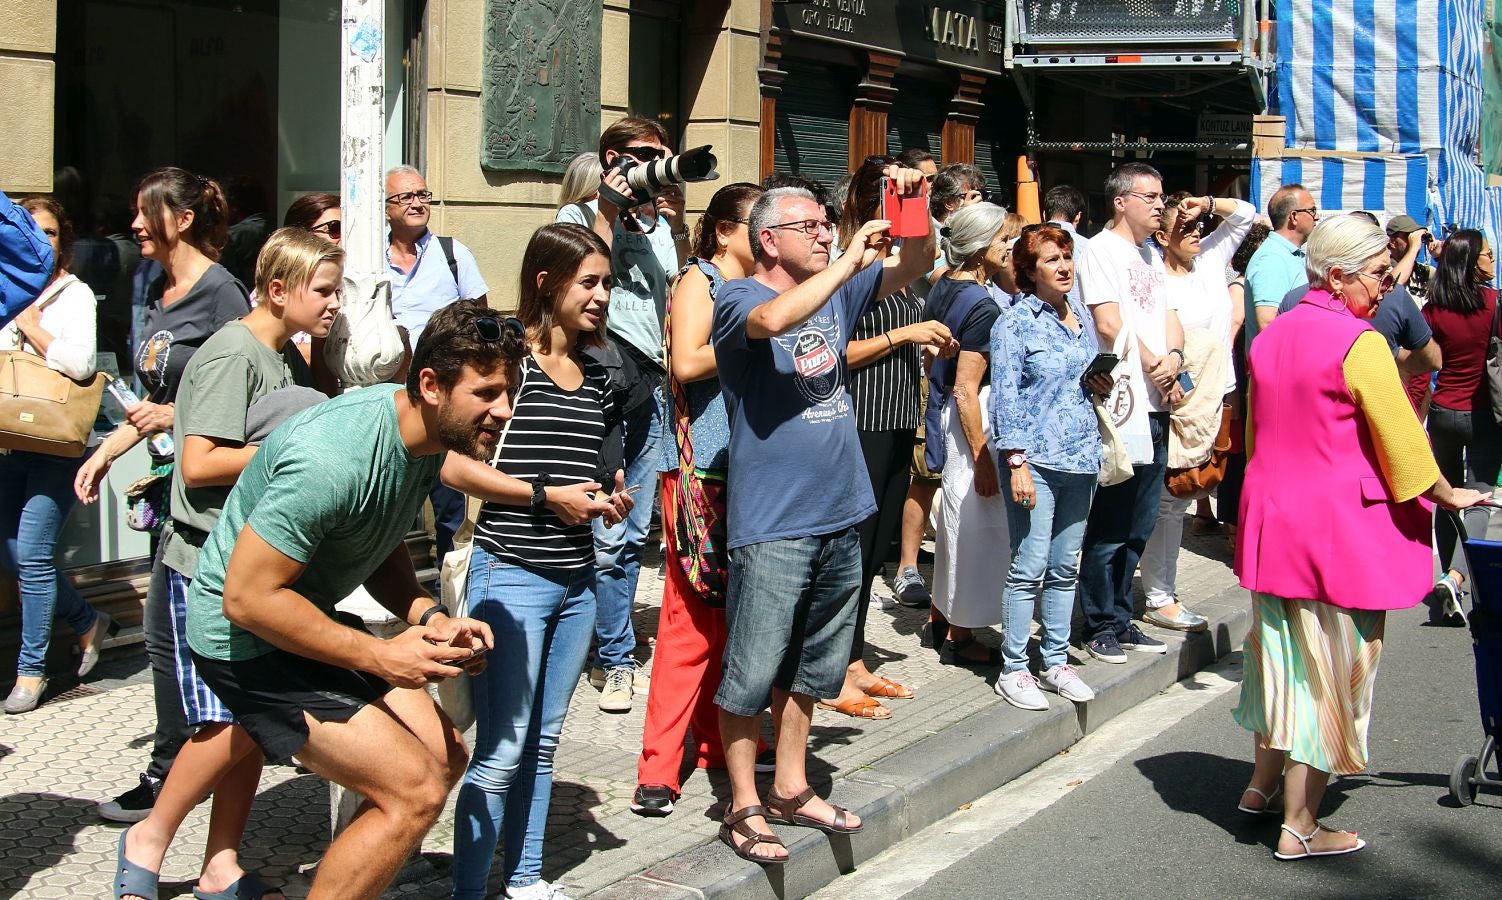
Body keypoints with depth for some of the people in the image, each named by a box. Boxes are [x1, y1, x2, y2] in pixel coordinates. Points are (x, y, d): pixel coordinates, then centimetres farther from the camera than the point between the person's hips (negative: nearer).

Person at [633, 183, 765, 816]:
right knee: (690, 619, -8)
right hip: (701, 469, -8)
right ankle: (657, 771, -5)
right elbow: (686, 362, -19)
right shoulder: (699, 280, -4)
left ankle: (717, 742, 21)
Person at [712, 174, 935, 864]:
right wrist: (849, 260, -24)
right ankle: (744, 807, 12)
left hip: (838, 516, 7)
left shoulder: (838, 289, 12)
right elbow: (774, 319, -31)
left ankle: (791, 788, 31)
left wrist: (911, 208, -6)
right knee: (753, 673, 0)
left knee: (810, 666, 18)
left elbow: (917, 263, 13)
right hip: (771, 525, -7)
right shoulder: (738, 298, -8)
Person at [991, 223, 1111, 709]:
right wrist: (1017, 460, -15)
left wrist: (1100, 386, 3)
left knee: (1065, 567, 11)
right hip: (1036, 458, -6)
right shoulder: (1015, 322, -6)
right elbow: (1005, 396, -9)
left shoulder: (1082, 315, 13)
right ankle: (1013, 669, 3)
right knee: (1030, 566, -5)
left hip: (1080, 455, 6)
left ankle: (1056, 661, 20)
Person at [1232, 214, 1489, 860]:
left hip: (1272, 514, 8)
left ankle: (1265, 781, 34)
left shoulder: (1272, 337, 7)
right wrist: (1447, 495, 3)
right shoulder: (1359, 343, -17)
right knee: (1330, 667, 2)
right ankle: (1299, 826, 7)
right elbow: (1401, 440, -12)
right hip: (1340, 526, -8)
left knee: (1282, 648, 22)